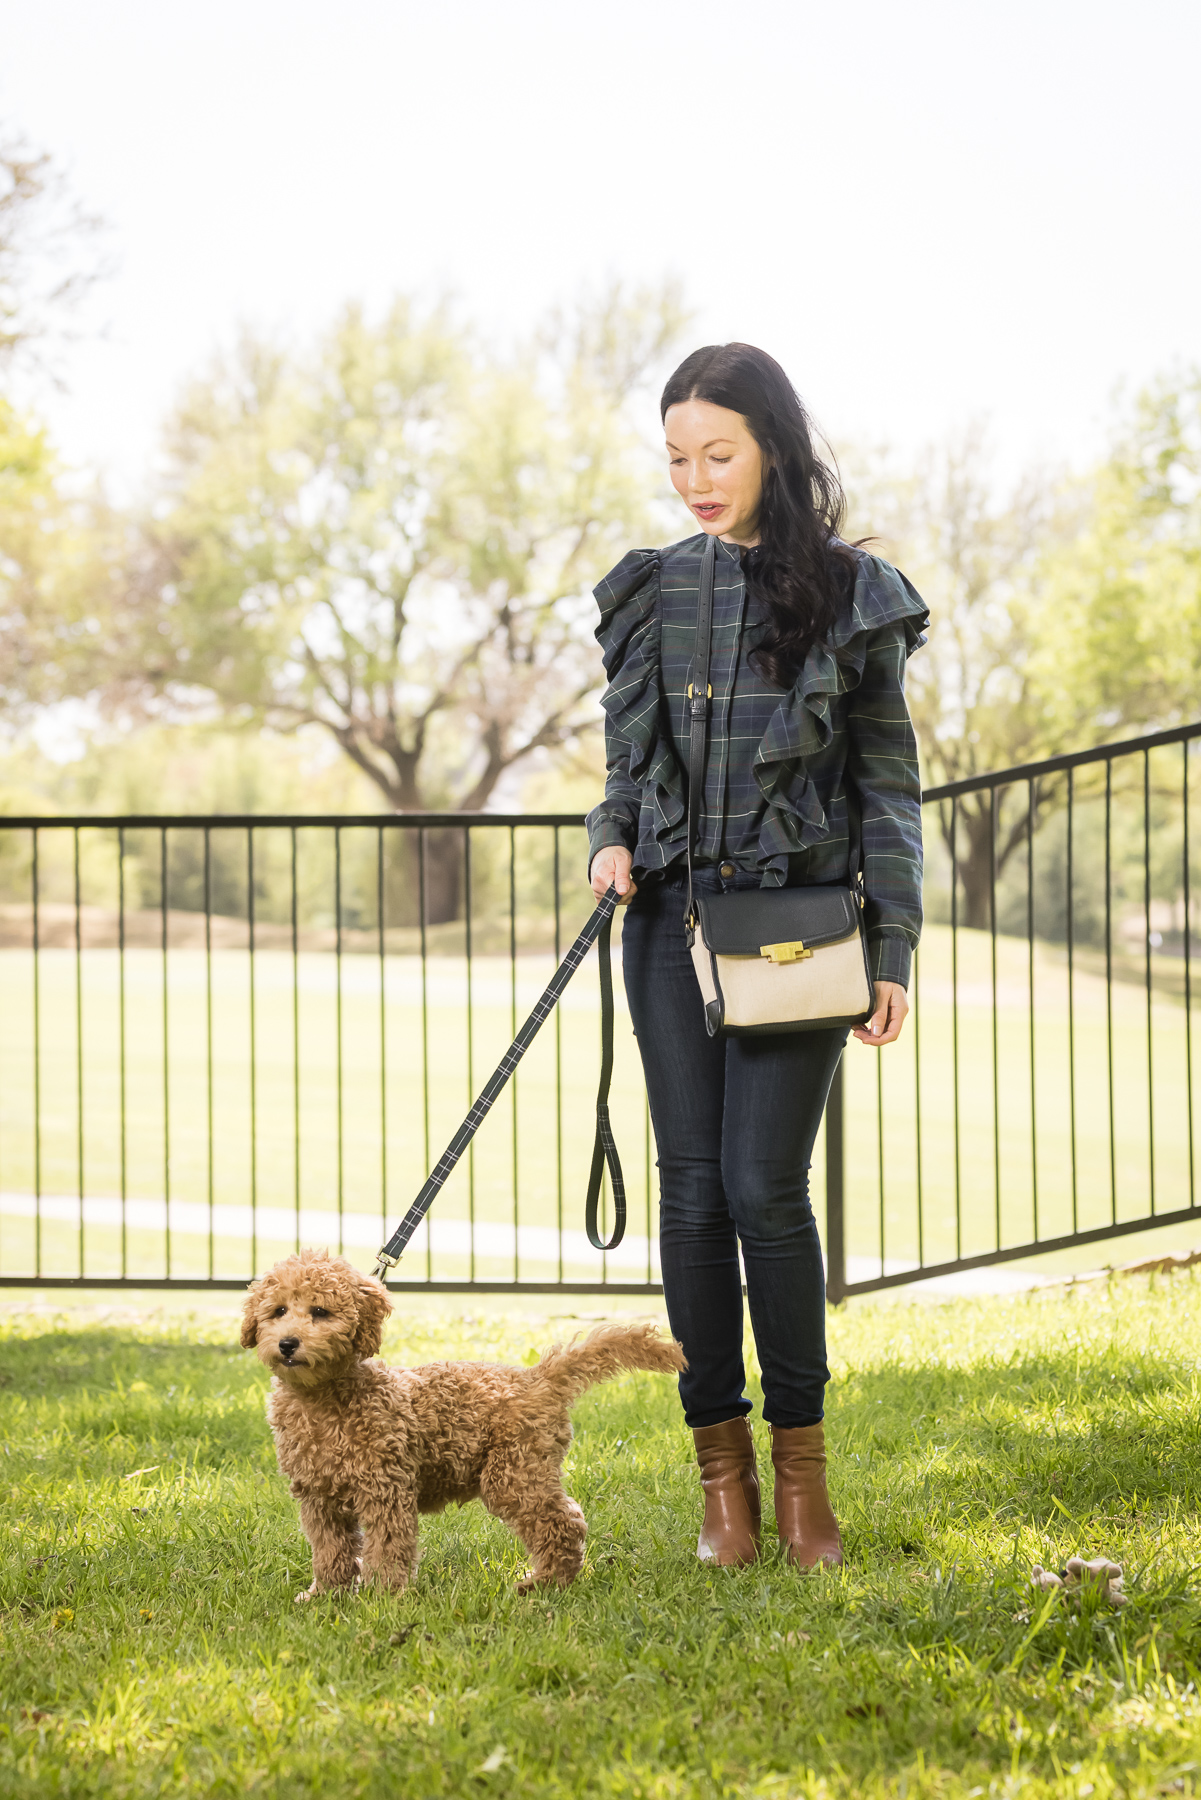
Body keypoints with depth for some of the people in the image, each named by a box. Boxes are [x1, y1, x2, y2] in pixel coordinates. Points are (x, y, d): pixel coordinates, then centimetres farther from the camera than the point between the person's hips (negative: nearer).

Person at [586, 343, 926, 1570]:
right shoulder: (649, 593, 9)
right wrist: (611, 841, -4)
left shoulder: (851, 596, 1)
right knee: (693, 1189, 0)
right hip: (672, 918, 3)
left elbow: (889, 787, 2)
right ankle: (722, 1468, 8)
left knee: (765, 1185, -10)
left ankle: (800, 1466, 3)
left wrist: (893, 951, -3)